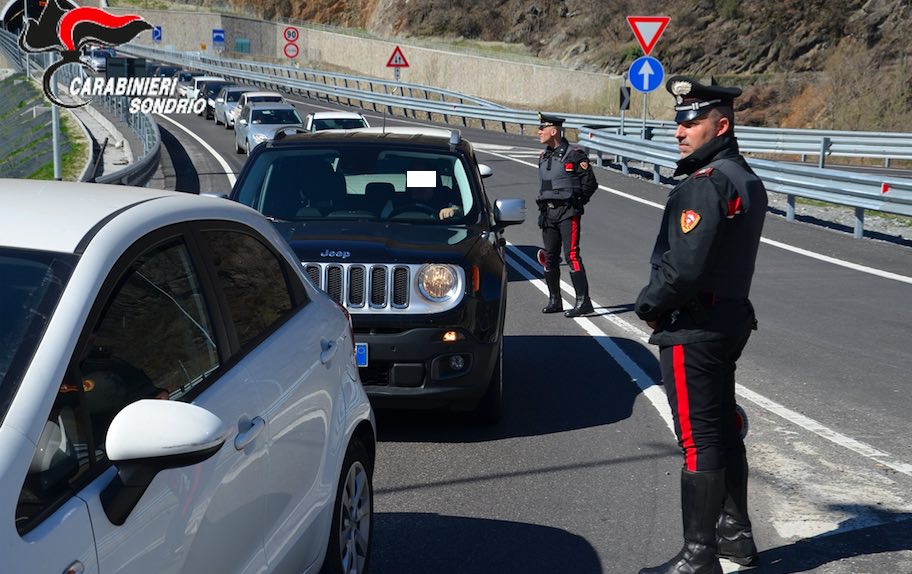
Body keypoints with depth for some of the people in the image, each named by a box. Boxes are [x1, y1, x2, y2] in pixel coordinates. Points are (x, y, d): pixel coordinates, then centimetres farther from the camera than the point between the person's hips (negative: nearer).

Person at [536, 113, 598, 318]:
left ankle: (583, 301, -11)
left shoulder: (574, 154, -8)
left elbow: (590, 183, -5)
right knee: (550, 257, 9)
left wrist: (575, 203, -1)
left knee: (571, 255, -13)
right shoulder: (544, 157, 14)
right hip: (548, 213, 7)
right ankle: (554, 300, 19)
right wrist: (543, 211, 14)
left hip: (568, 213, -7)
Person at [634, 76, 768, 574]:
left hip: (693, 329, -10)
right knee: (723, 430, 19)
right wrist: (660, 303, 11)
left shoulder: (706, 185, -20)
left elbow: (684, 266, -27)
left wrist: (648, 305, -9)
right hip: (731, 318, 10)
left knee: (699, 440, -5)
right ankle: (735, 533, 31)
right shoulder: (745, 179, 12)